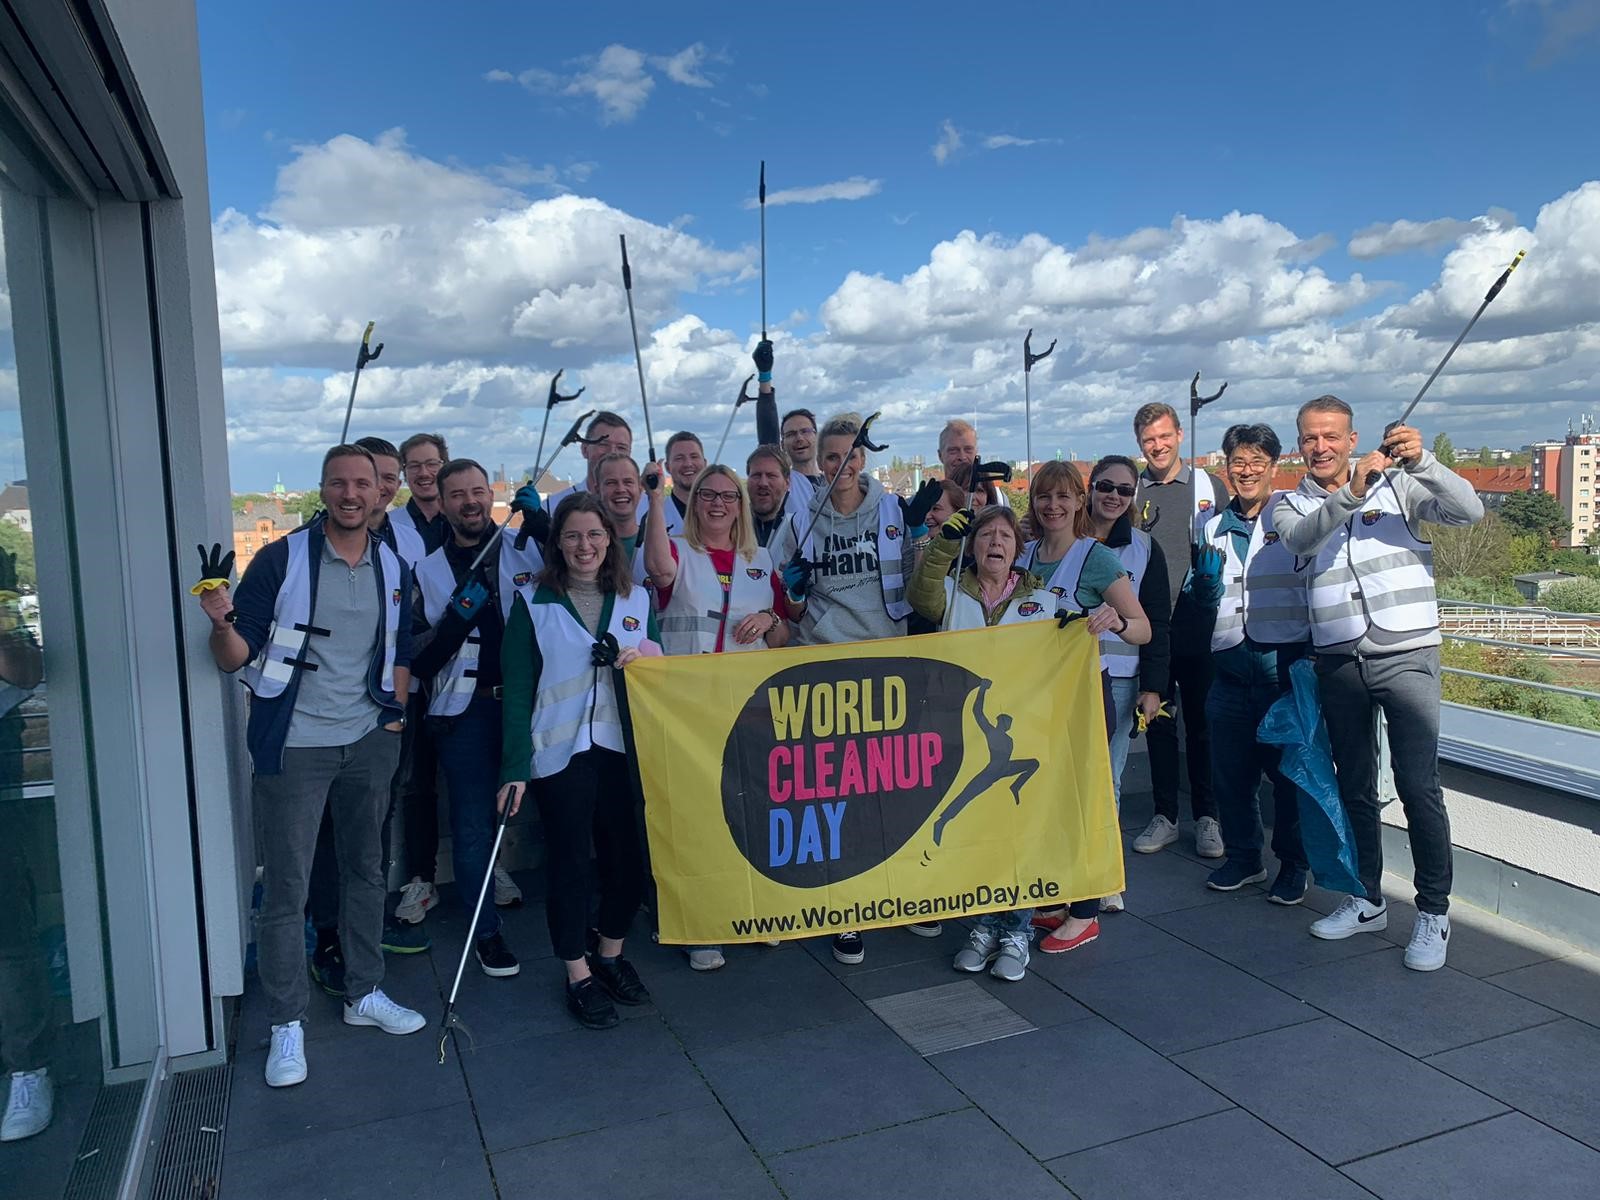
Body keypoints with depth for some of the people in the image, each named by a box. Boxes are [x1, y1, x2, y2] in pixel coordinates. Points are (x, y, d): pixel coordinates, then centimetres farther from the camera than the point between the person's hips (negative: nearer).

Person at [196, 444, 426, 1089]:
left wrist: (395, 710, 7)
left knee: (366, 871, 15)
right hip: (294, 746, -4)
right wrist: (223, 623, -27)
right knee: (286, 887, 0)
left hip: (369, 743, 4)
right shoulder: (281, 560, -8)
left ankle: (365, 993, 30)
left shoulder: (394, 569, 6)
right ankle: (287, 1024, 14)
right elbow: (236, 657, -7)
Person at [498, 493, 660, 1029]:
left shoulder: (637, 599, 7)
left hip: (623, 749, 3)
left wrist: (645, 657, -10)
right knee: (570, 863, 5)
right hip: (561, 754, -3)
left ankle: (611, 956, 31)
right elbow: (516, 691, -4)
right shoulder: (534, 605, -2)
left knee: (628, 858, 6)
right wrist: (515, 768, -9)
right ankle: (579, 975, 23)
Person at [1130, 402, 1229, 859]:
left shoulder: (1209, 487, 5)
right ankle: (1165, 815, 18)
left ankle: (1207, 817, 15)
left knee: (1201, 721, 5)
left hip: (1197, 626, -1)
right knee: (1157, 721, 8)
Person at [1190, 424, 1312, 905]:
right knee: (1230, 771, 11)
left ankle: (1294, 864, 21)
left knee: (1290, 769, 5)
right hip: (1231, 665, 5)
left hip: (1286, 663, -5)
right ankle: (1243, 857, 28)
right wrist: (1206, 579, 4)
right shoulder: (1215, 527, 14)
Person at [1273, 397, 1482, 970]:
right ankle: (1366, 900, 27)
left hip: (1406, 654, -3)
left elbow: (1469, 510, -10)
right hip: (1338, 661, 3)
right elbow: (1301, 540, -16)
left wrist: (1421, 462, -25)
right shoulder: (1291, 505, 6)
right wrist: (1350, 494, -32)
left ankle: (1434, 912, 9)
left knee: (1418, 787, -5)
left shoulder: (1396, 484, 2)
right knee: (1355, 786, 13)